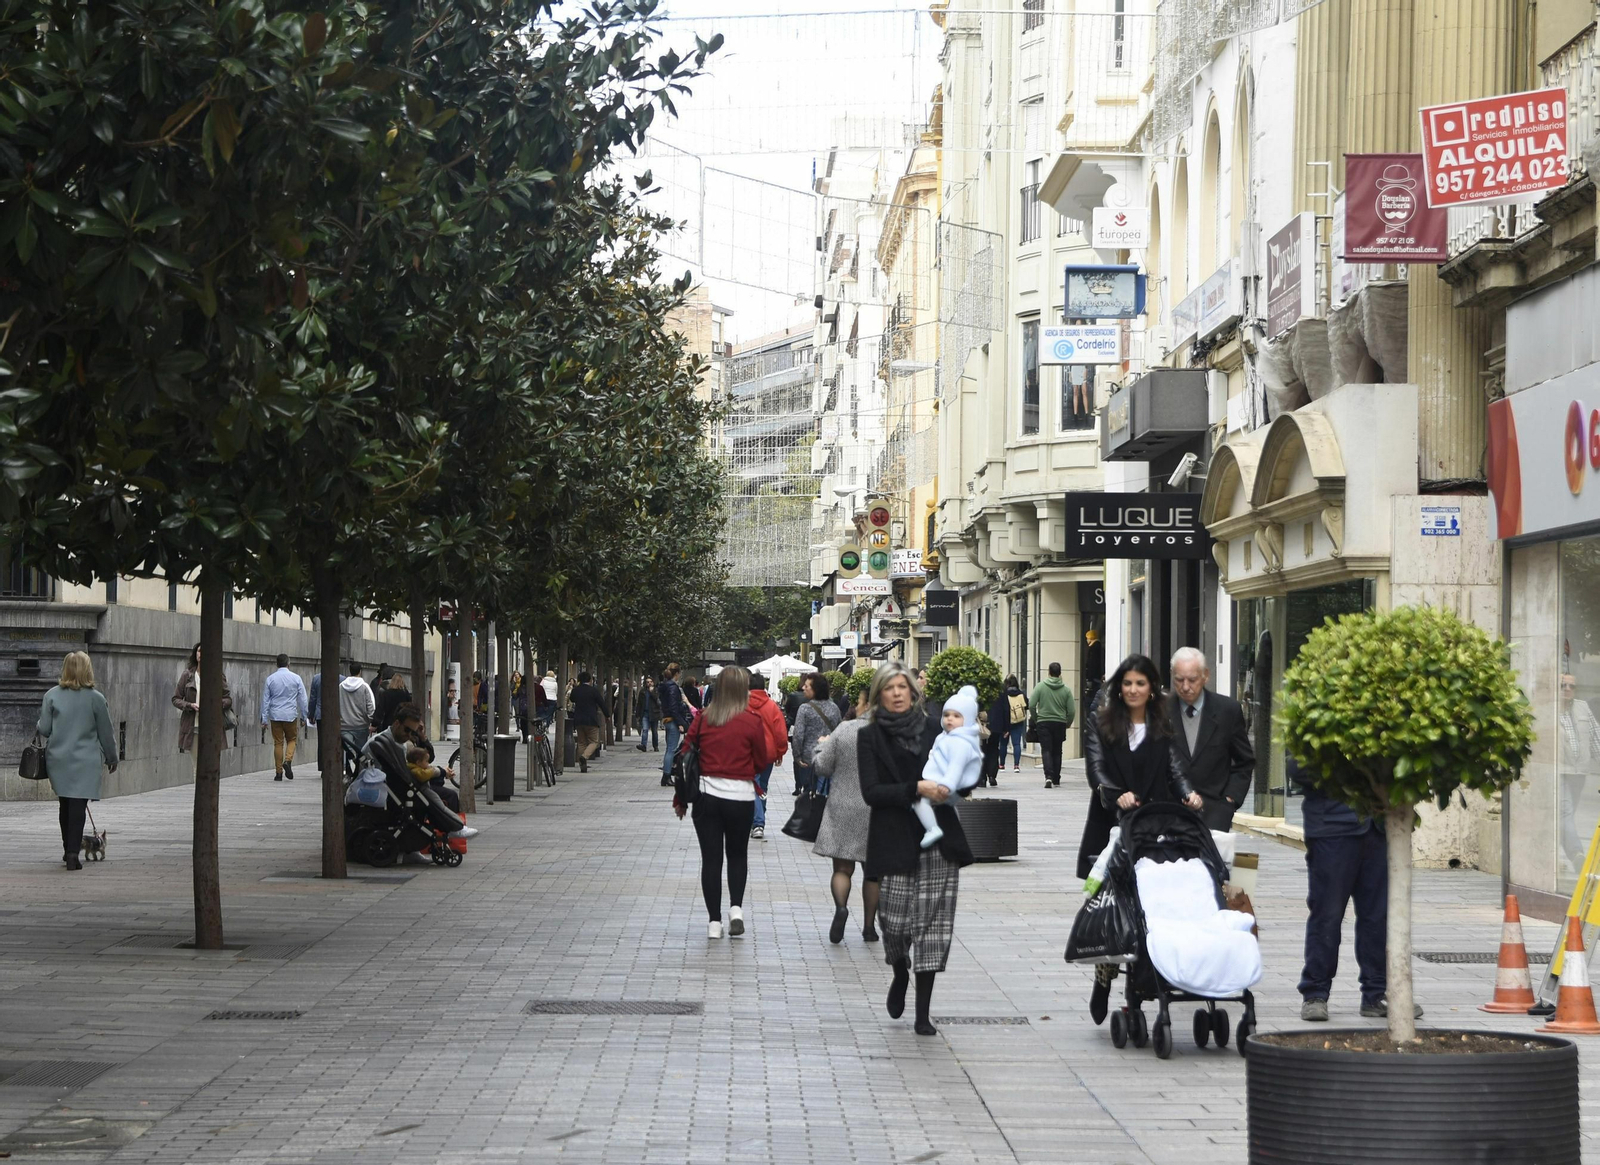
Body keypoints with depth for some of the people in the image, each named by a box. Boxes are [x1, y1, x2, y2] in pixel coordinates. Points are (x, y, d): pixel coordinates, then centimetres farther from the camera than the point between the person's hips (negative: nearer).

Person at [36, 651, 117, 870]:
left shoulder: (52, 695, -2)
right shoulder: (96, 698, -5)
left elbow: (44, 730, 0)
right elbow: (105, 732, 1)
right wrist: (111, 757, 15)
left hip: (58, 759, 3)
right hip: (85, 760, -3)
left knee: (65, 804, 17)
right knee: (78, 806, -4)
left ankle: (68, 849, 27)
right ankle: (73, 853, -13)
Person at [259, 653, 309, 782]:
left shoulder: (270, 679, 2)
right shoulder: (296, 678, -2)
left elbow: (265, 700, 3)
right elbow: (302, 699, 1)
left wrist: (264, 719, 7)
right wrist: (304, 717, 10)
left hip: (275, 716, 1)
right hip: (291, 716, -1)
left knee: (278, 743, 6)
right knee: (292, 740, 14)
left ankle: (278, 772, 6)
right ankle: (288, 761, -11)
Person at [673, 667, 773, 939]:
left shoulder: (703, 719, 0)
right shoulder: (752, 722, -7)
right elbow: (762, 762, -1)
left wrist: (680, 798, 11)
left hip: (706, 794, 1)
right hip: (740, 796, -1)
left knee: (711, 858, 7)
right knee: (737, 854, 18)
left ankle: (714, 921, 6)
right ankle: (736, 906, 1)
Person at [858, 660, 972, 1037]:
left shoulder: (931, 730, 10)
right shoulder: (871, 738, 3)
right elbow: (871, 791, -8)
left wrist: (947, 787, -6)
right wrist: (917, 789, -18)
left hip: (939, 840, 2)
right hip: (895, 842, -2)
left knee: (933, 925, -2)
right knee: (895, 920, -6)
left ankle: (923, 1012, 4)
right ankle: (900, 972, 30)